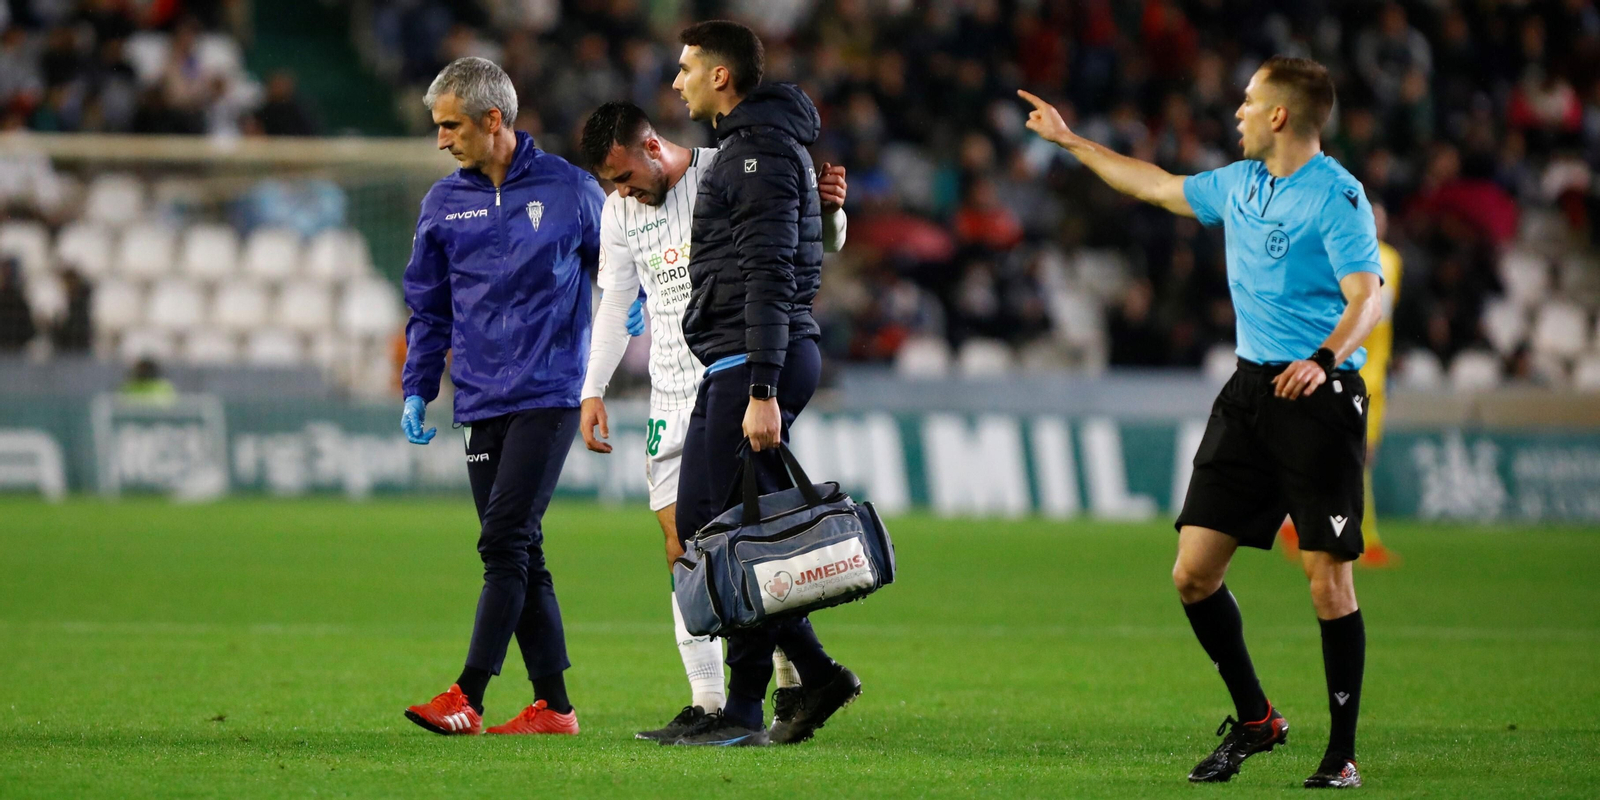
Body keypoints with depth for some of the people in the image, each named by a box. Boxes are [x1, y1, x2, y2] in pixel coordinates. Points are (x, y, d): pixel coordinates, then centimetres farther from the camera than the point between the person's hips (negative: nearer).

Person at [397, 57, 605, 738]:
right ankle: (552, 705, 10)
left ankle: (467, 698, -19)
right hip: (481, 400, 5)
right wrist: (417, 389, 7)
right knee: (517, 556, 5)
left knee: (506, 540, -14)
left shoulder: (569, 189, 0)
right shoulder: (443, 204, 11)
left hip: (549, 394, -5)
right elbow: (428, 307, 17)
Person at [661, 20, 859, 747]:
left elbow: (769, 276, -20)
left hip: (756, 363, -11)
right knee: (699, 523, 10)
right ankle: (817, 674, 11)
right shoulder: (738, 148, 21)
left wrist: (762, 392, -25)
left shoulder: (764, 152, -13)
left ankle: (745, 712, -5)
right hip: (731, 363, 11)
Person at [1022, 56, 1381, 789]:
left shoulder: (1335, 196, -10)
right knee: (1194, 573, 2)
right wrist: (1070, 142, 37)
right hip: (1250, 390, 8)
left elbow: (1368, 297, -18)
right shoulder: (1240, 183, 14)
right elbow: (1158, 186, 31)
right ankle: (1254, 721, 19)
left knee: (1327, 578, -9)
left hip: (1320, 393, -8)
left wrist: (1325, 359, -35)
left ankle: (1342, 753, 1)